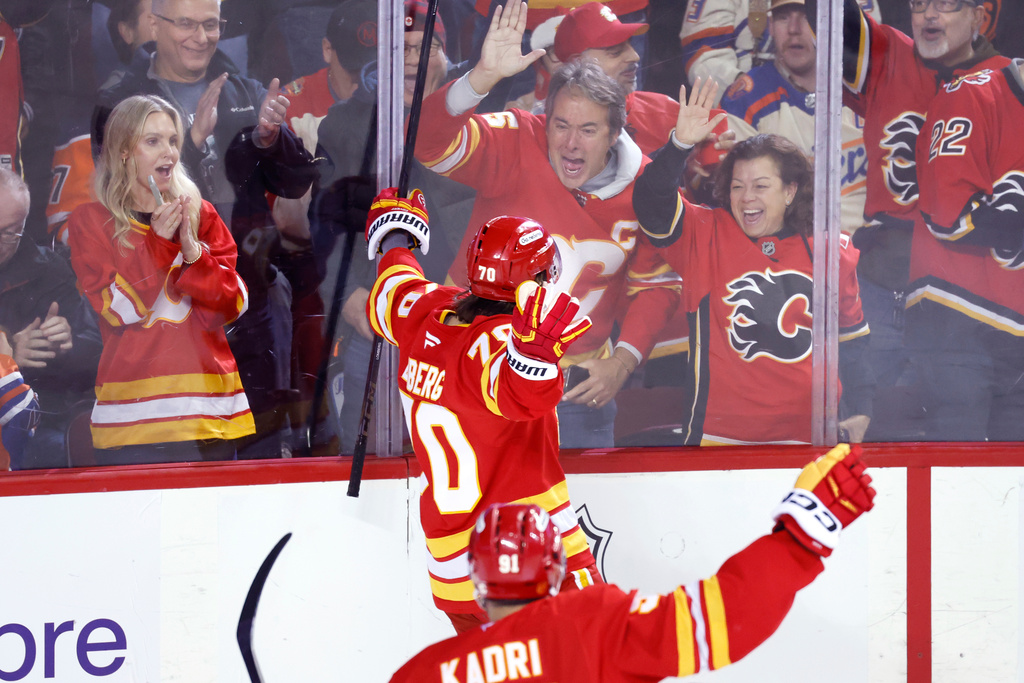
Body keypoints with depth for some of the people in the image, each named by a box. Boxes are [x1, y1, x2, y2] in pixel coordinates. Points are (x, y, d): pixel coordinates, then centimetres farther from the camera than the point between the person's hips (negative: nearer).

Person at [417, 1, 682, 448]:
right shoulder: (514, 146, -14)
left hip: (576, 383, 3)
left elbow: (657, 285, 7)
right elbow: (431, 141, -31)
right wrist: (483, 76, -44)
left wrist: (624, 361, -5)